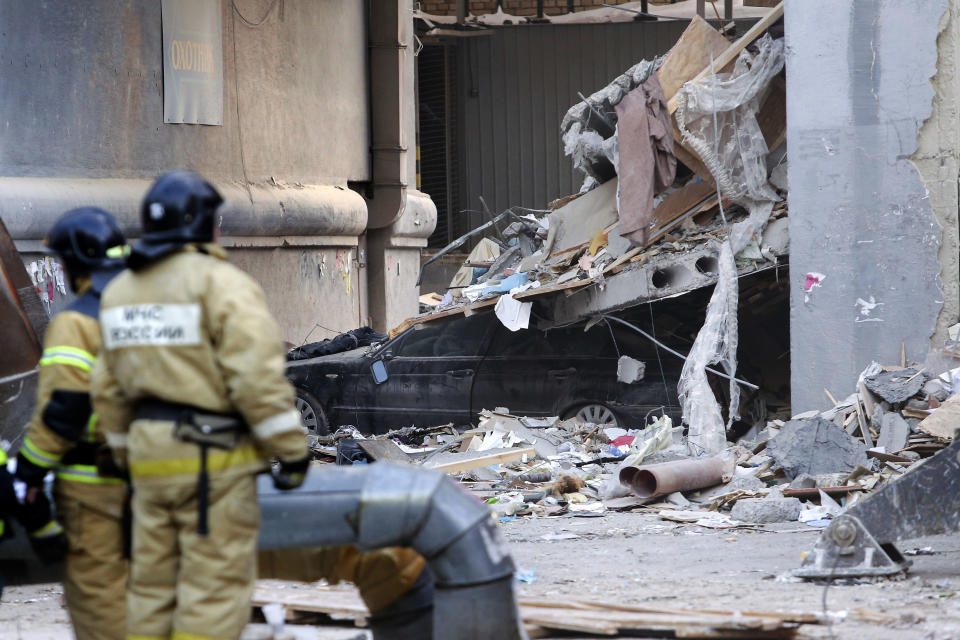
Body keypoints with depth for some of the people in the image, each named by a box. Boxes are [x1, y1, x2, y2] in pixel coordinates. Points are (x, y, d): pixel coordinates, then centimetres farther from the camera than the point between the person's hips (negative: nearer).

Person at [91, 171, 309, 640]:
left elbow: (108, 389, 13)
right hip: (215, 456, -7)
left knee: (153, 584, 12)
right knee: (215, 587, -3)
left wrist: (126, 452, 23)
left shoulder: (120, 290, 12)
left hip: (150, 452, 7)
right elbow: (257, 376, -19)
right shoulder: (221, 284, -11)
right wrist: (292, 449, -12)